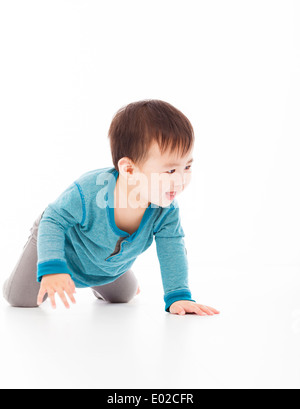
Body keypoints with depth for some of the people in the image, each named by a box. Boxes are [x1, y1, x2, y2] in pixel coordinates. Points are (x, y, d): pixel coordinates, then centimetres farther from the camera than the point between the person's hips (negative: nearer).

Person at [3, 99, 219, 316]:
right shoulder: (88, 192, -45)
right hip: (67, 247, -4)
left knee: (123, 296, 24)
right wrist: (51, 268, -46)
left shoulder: (167, 210, -33)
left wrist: (178, 296, -37)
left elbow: (172, 249, -26)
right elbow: (53, 221, -34)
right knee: (20, 298, -3)